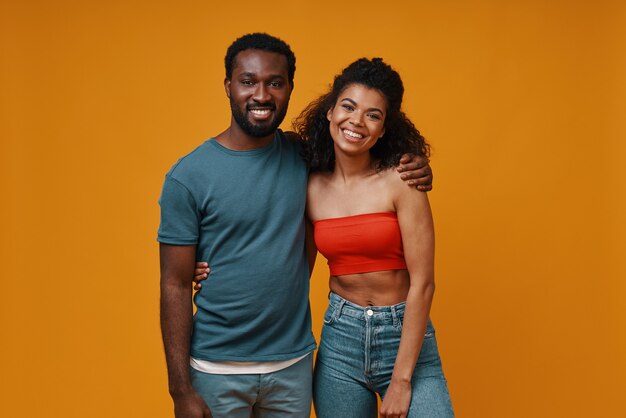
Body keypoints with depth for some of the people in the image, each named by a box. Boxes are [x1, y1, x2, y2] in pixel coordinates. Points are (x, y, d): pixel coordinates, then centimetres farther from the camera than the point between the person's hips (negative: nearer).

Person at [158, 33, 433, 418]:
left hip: (294, 364, 3)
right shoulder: (189, 177, -10)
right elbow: (176, 287, -8)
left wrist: (411, 169, -3)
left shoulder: (302, 156, 0)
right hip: (218, 371, -3)